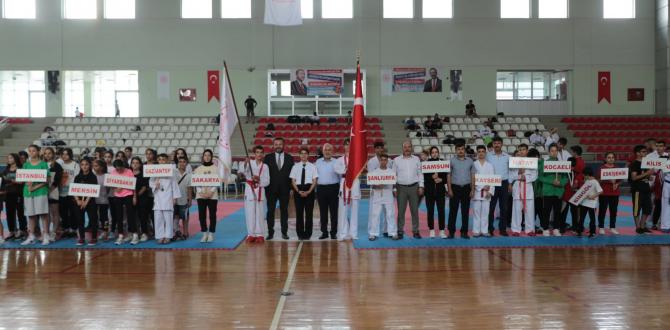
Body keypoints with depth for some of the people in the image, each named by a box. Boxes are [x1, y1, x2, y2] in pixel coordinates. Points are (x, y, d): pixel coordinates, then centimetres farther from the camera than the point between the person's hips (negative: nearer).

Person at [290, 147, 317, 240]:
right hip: (298, 190, 1)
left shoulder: (312, 166, 3)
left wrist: (308, 191, -12)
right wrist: (298, 191, -9)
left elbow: (314, 181, 0)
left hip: (309, 190, -1)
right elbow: (293, 181, 4)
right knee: (299, 213, 3)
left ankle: (308, 234, 8)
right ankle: (300, 234, 10)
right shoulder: (295, 167, 7)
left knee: (309, 213, 1)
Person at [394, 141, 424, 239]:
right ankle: (400, 231, 6)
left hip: (414, 187, 1)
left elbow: (420, 174, 9)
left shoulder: (416, 159, 8)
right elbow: (393, 174, 4)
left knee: (415, 210, 4)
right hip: (401, 187, -1)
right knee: (401, 211, 0)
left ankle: (415, 231, 12)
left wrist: (421, 187, 1)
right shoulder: (396, 160, 4)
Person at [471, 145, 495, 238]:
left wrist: (490, 191, -6)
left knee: (485, 212, 3)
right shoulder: (473, 165, 3)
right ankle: (476, 231, 5)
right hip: (477, 191, -1)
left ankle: (484, 231, 9)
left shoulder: (490, 165, 10)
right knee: (476, 212, 0)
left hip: (487, 192, 2)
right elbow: (471, 178, -5)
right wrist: (482, 187, -12)